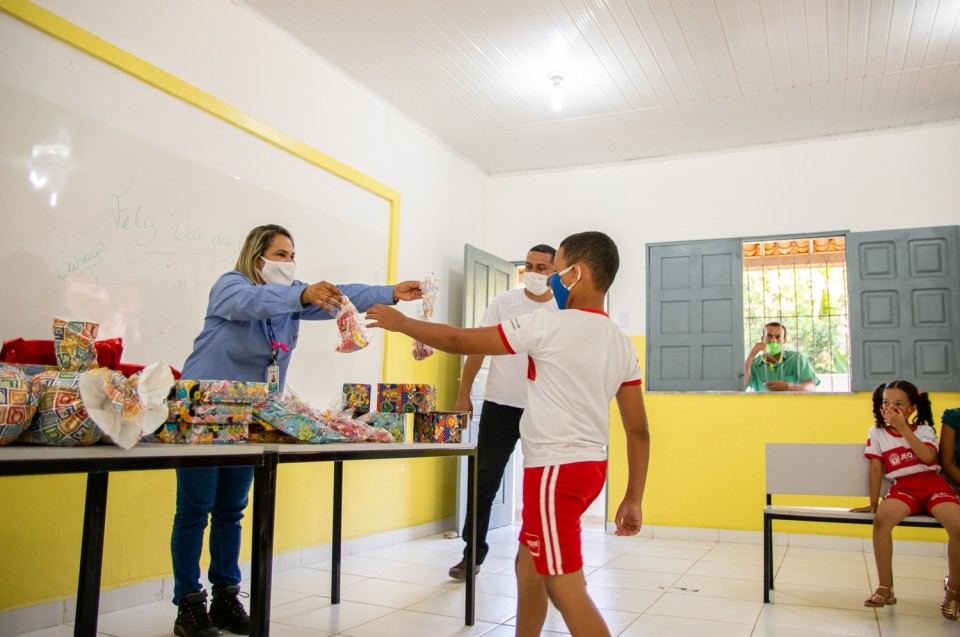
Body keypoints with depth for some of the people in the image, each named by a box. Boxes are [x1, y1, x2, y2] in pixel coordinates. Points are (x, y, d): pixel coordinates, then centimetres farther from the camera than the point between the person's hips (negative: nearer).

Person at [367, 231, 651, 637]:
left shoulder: (548, 325, -14)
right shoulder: (622, 344, 6)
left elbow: (461, 341, -8)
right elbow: (639, 430, 6)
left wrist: (401, 323, 6)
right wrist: (633, 500, 12)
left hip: (556, 469, -8)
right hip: (589, 465, 8)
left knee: (565, 589, -1)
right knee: (529, 566, 22)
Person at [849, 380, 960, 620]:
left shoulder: (924, 430, 6)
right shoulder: (877, 433, 8)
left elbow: (927, 457, -15)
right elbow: (876, 469, 6)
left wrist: (903, 428, -15)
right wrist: (873, 504, 4)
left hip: (934, 486, 0)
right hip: (903, 489, 0)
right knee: (881, 519, -32)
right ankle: (885, 589, -20)